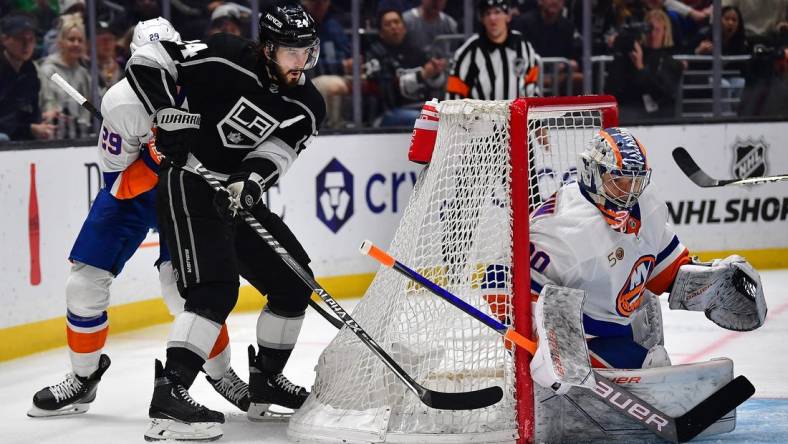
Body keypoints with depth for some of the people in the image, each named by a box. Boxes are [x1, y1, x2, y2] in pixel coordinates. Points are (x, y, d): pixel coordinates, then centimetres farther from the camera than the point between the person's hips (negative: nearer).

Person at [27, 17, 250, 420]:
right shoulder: (121, 102, -26)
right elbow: (117, 183, -22)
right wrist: (157, 158, -37)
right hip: (130, 189, 1)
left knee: (183, 283, -19)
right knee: (85, 282, -5)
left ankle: (220, 371, 2)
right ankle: (84, 375, 17)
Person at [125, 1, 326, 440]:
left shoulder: (308, 107, 1)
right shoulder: (226, 59, -16)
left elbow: (276, 151, -12)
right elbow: (147, 59, -15)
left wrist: (249, 181, -32)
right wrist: (169, 115, -25)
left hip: (239, 196, 8)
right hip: (190, 186, -8)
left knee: (294, 281, 11)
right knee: (216, 288, -23)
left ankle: (266, 380, 26)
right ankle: (169, 395, -29)